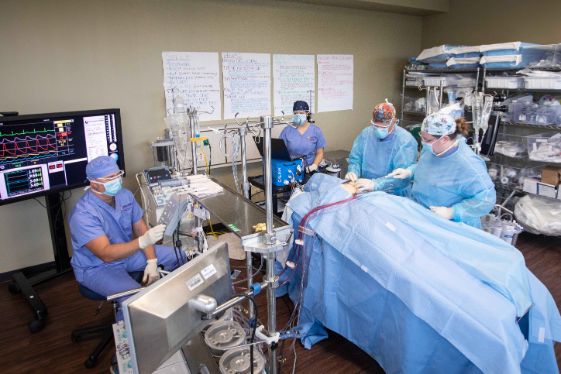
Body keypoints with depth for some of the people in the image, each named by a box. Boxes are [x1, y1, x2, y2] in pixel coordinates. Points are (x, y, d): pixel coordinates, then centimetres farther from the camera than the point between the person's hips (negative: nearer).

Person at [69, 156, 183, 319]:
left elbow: (141, 228, -2)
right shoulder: (83, 215, -29)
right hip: (97, 267, -7)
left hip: (128, 253, 7)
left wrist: (152, 262, -13)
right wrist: (143, 242, -49)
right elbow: (106, 254, -36)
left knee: (177, 257, 3)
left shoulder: (125, 195, -8)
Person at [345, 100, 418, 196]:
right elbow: (355, 159, 10)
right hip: (365, 191, 4)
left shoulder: (406, 141, -12)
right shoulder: (366, 133, 3)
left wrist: (374, 184, -30)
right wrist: (353, 172, -11)